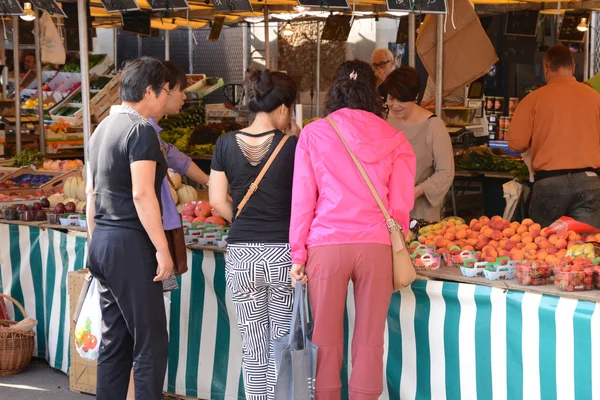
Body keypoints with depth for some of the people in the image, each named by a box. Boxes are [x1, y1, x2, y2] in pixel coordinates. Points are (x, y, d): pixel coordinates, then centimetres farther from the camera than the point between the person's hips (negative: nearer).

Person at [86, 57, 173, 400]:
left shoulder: (103, 128, 15)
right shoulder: (141, 130, -12)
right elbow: (142, 194, -19)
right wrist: (163, 250, -16)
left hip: (102, 243, 9)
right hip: (130, 245, -9)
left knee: (114, 342, 13)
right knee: (151, 343, -3)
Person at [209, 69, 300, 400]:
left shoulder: (226, 144, 1)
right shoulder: (293, 145, -8)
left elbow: (217, 201, 2)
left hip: (241, 255, 3)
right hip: (284, 253, -2)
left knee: (253, 349, 11)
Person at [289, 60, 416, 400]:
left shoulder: (313, 133, 4)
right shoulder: (393, 138, 6)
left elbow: (302, 199, 2)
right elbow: (401, 205, 6)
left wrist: (298, 253, 7)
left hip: (326, 245, -1)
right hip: (376, 245, 1)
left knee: (326, 340, 8)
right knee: (370, 341, 8)